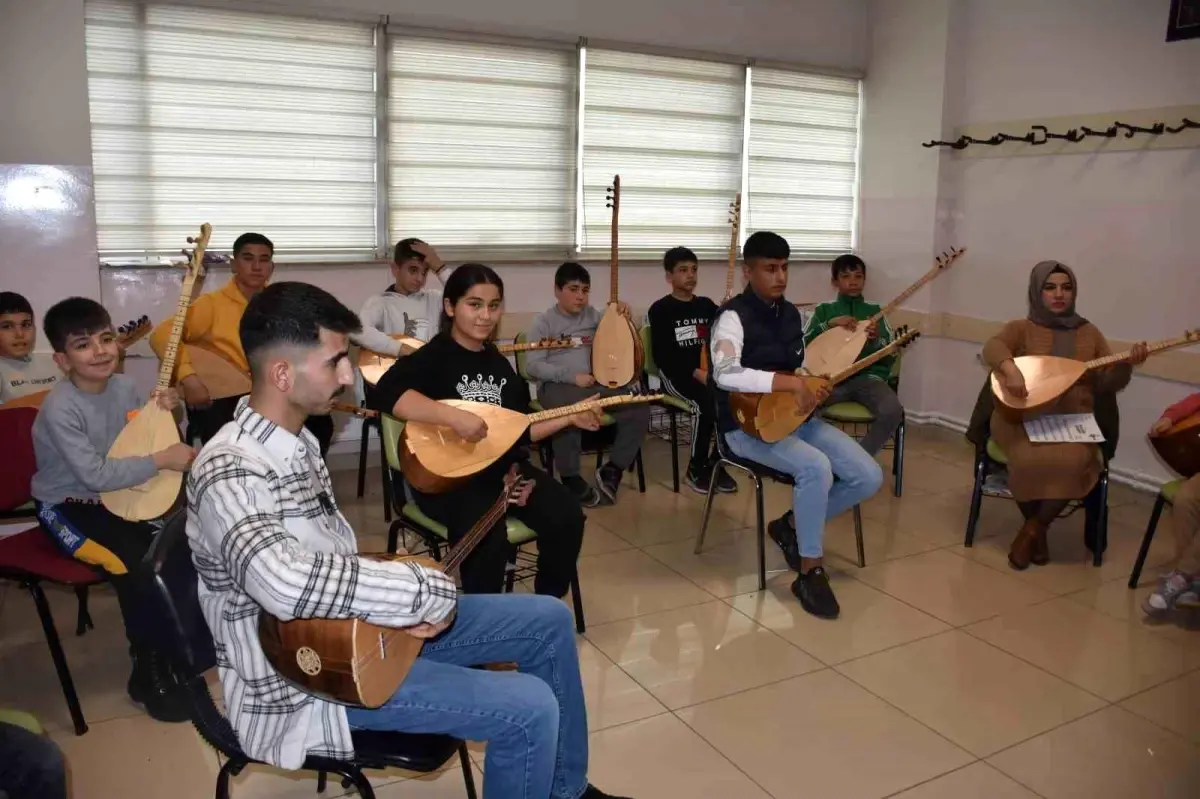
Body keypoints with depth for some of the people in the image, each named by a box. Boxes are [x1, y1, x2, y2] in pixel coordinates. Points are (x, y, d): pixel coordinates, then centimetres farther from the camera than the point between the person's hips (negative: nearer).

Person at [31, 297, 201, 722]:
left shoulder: (123, 386, -4)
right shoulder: (60, 409, -24)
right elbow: (95, 475, -28)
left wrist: (166, 413, -12)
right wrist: (161, 460, -27)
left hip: (116, 496, 7)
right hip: (66, 507, -7)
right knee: (137, 562, -26)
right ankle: (149, 673, -10)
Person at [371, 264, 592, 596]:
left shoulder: (498, 363, 14)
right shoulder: (433, 357, -9)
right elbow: (386, 393, -30)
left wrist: (569, 419, 9)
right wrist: (454, 416, -35)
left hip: (503, 467, 7)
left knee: (567, 515, -14)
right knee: (489, 535, -34)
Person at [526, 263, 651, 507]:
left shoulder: (592, 315, 14)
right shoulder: (544, 322, -1)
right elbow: (532, 365, -10)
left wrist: (621, 317, 3)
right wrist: (572, 376, -19)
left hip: (593, 383, 6)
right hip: (556, 385, -5)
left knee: (639, 408, -15)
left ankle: (612, 469, -3)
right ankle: (571, 478, -20)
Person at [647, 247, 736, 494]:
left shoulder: (707, 305, 15)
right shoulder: (660, 310, -1)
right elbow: (662, 355, -9)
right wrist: (696, 373, -19)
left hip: (707, 371, 5)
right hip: (675, 373, -5)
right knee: (706, 402, -33)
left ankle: (715, 463, -5)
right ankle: (695, 470, -14)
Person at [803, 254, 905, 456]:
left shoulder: (874, 311, 16)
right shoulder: (823, 310, 15)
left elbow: (891, 357, 10)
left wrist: (876, 340, -11)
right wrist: (829, 324, -9)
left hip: (868, 376, 1)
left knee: (893, 411, -30)